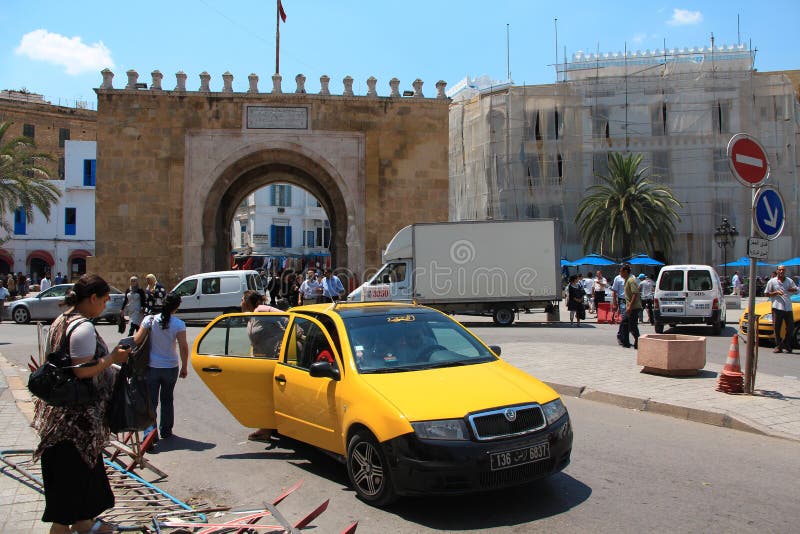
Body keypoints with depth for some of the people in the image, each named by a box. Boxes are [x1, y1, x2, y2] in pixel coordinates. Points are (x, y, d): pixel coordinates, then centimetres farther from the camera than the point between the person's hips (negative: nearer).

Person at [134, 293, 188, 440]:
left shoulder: (150, 320, -9)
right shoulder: (178, 324, -13)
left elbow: (137, 340, -9)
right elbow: (184, 347, -14)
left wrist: (137, 332, 13)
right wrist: (184, 367, -3)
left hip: (152, 367, 0)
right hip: (170, 368, 0)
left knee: (151, 401, 5)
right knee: (167, 400, 18)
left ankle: (150, 431, -8)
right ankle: (166, 430, 29)